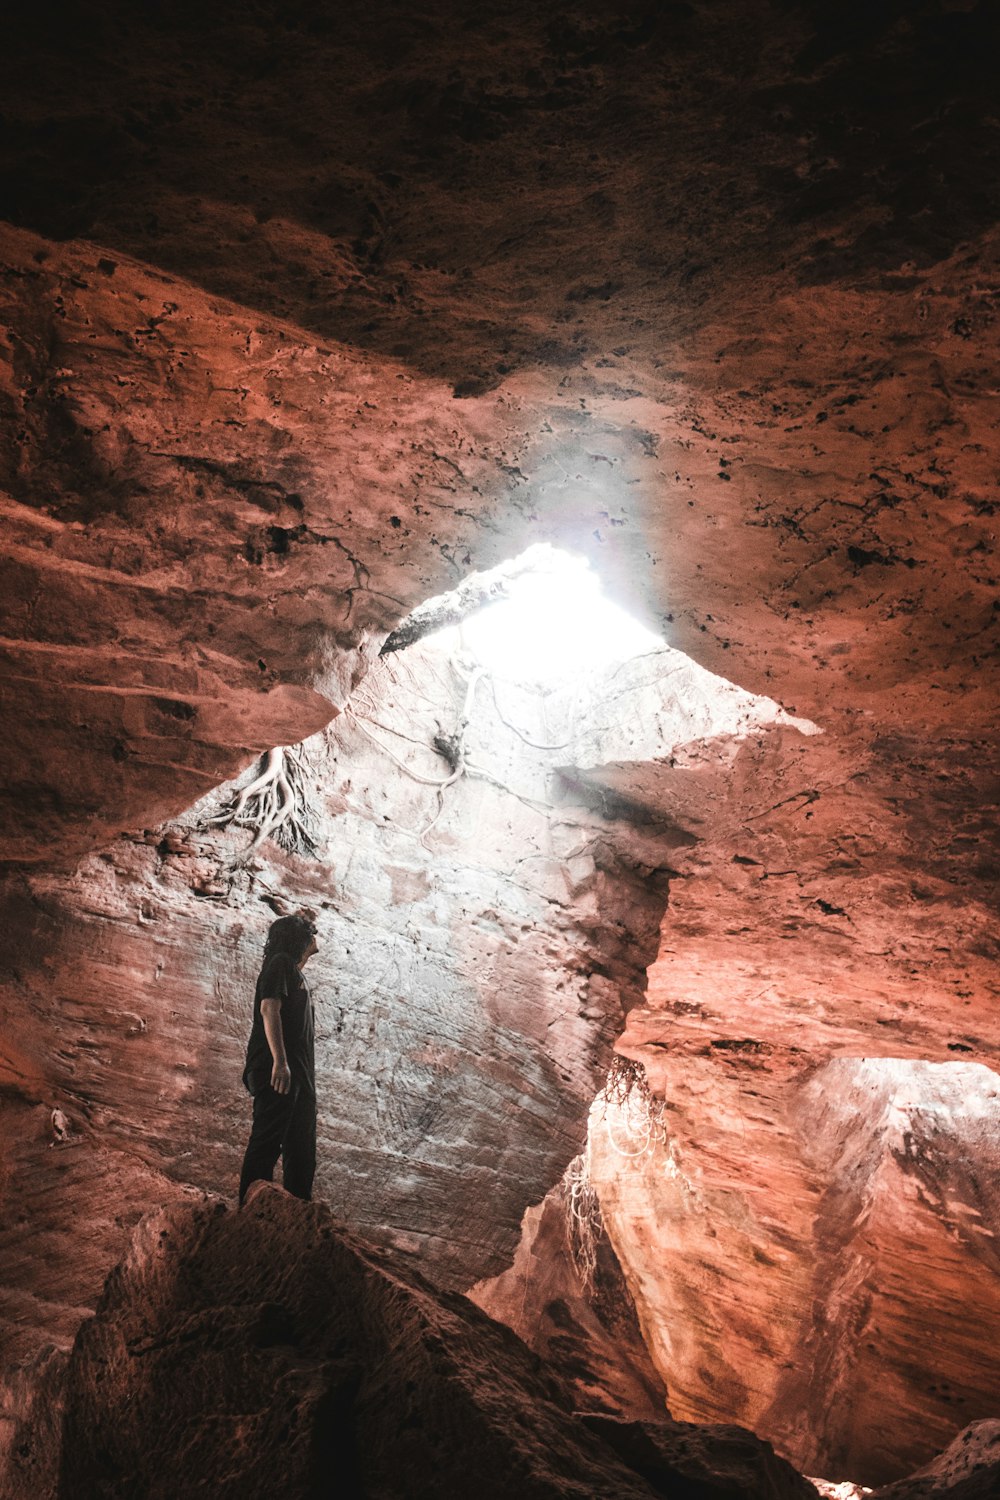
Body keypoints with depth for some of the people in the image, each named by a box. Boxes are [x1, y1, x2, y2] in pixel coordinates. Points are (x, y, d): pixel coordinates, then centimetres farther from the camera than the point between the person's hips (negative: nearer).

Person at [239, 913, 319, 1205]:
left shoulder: (294, 972, 27)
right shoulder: (280, 963, -1)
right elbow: (269, 1009, -16)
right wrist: (280, 1061, -26)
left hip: (298, 1074, 10)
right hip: (278, 1070, -10)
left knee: (302, 1149, 9)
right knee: (267, 1142, -14)